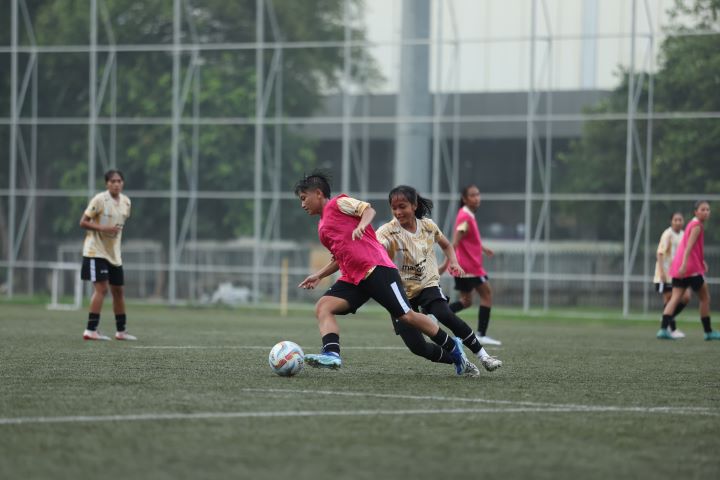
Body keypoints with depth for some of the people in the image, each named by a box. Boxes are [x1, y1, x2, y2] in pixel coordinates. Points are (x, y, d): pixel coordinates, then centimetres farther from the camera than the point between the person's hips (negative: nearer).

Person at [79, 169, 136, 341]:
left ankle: (121, 331, 22)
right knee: (101, 288, -16)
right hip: (96, 250, -7)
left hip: (114, 253, 7)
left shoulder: (126, 202, 6)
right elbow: (83, 222, -13)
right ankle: (91, 330, -14)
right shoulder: (99, 200, -14)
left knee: (118, 291, 11)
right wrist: (103, 228, -24)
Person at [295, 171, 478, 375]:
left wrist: (360, 226, -27)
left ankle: (453, 348, 3)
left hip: (376, 268, -9)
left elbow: (368, 209, -8)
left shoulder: (338, 203, 4)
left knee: (406, 315, -11)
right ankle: (331, 354, -33)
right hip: (353, 278, 9)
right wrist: (318, 275, 25)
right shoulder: (322, 227, 27)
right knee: (323, 307, -14)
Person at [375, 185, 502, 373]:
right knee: (417, 347, -13)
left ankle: (483, 356, -15)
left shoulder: (427, 225, -2)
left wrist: (453, 262, -1)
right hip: (401, 293, -1)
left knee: (445, 316, -30)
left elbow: (446, 245, 18)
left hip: (428, 286, 1)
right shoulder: (388, 231, -15)